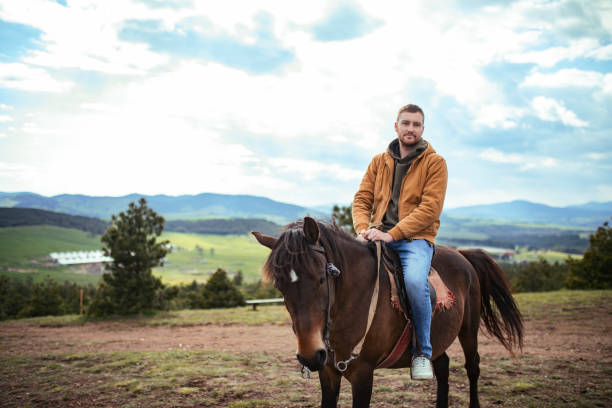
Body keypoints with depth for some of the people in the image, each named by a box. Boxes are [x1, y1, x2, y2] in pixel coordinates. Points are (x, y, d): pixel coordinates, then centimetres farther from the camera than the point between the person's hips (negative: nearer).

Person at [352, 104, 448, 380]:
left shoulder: (434, 163, 3)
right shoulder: (379, 162, 17)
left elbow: (430, 208, -8)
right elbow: (362, 198, 12)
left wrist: (392, 234, -17)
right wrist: (364, 228, -10)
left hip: (415, 237, -4)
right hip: (378, 236, 4)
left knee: (414, 280, -34)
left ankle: (422, 353, -12)